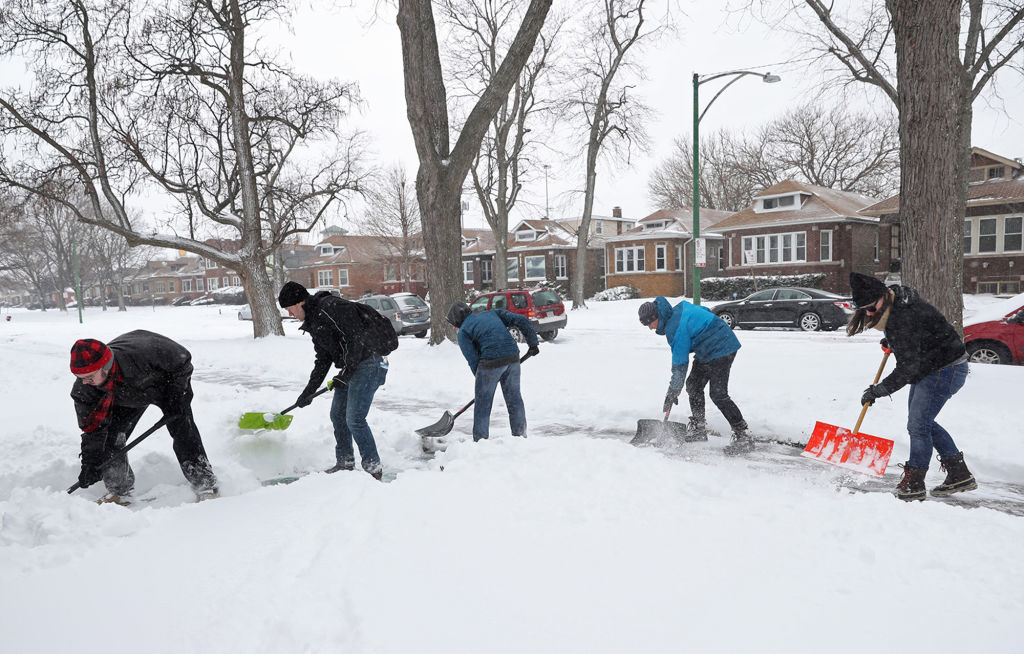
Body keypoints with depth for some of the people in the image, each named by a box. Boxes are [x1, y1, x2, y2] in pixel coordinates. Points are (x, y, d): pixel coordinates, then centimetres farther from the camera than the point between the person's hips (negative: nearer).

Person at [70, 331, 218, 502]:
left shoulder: (143, 353, -44)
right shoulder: (84, 388, -29)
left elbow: (182, 360, -26)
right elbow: (92, 427, -17)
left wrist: (176, 399, -23)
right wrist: (90, 464, -21)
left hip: (168, 381, -4)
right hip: (127, 398, 4)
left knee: (182, 429, -16)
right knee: (109, 436, -8)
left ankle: (205, 485, -6)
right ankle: (119, 491, 10)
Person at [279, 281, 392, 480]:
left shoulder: (332, 307, -16)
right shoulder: (313, 321, 16)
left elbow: (356, 338, -22)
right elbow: (323, 359, 20)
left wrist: (346, 373, -20)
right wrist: (309, 390, 16)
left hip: (368, 362, -10)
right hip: (350, 367, 10)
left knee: (354, 418, -12)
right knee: (337, 415, 14)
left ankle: (374, 468, -2)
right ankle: (345, 463, 28)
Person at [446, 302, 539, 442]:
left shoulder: (463, 333, 7)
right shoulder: (492, 313, 21)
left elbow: (473, 360, 0)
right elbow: (521, 320, 12)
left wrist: (481, 382, 11)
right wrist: (533, 343, 14)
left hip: (491, 362, -5)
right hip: (513, 357, 5)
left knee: (482, 403, 8)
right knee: (514, 398, 17)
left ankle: (480, 441, 12)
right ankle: (521, 435, 25)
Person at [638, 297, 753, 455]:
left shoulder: (675, 329, -24)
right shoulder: (679, 308, 4)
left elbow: (680, 364, -21)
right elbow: (705, 310, 20)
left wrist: (673, 392, -13)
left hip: (720, 350, -11)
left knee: (718, 395, -14)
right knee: (693, 385, 12)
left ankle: (743, 436, -9)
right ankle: (698, 429, 21)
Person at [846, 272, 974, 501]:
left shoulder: (905, 319, -31)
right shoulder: (896, 304, 0)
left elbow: (908, 368, -30)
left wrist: (877, 391, -26)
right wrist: (891, 342, 21)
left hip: (946, 369, -11)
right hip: (930, 368, 11)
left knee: (918, 424, -11)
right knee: (921, 422, 14)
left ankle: (913, 484, 2)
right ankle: (960, 475, 22)